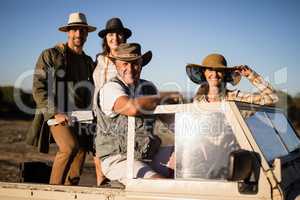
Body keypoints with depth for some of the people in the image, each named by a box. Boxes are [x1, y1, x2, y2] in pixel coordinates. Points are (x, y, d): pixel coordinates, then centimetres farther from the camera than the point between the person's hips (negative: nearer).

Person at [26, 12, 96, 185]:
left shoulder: (89, 62, 18)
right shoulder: (50, 55, 1)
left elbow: (92, 92, 26)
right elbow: (38, 88, -6)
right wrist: (55, 113, -17)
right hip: (55, 114, -6)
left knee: (81, 150, -3)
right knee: (70, 146, -26)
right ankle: (54, 188, -12)